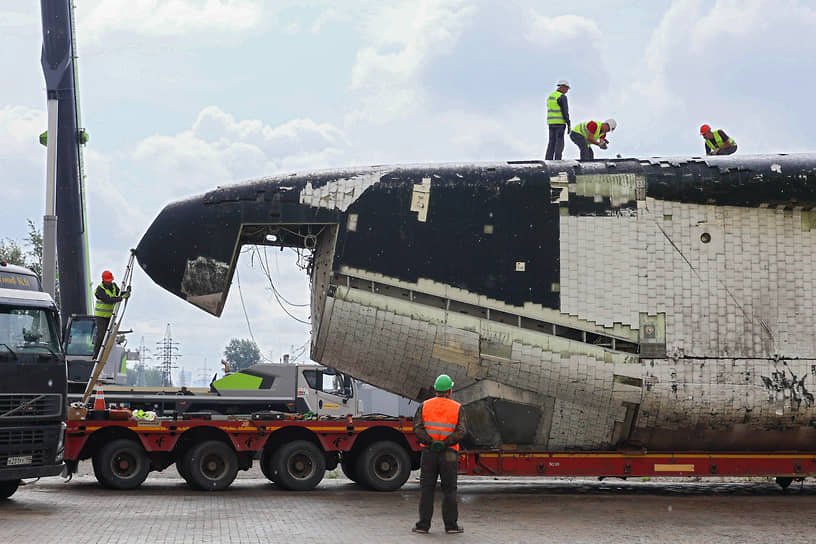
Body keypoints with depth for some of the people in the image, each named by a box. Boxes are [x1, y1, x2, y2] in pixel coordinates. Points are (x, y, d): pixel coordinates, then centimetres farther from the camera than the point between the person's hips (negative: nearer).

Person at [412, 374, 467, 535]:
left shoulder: (425, 406, 4)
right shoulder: (457, 408, -1)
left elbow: (417, 427, -8)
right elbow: (461, 431, -12)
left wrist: (430, 442, -12)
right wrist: (445, 443, -13)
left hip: (429, 452, 1)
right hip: (449, 453, -1)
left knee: (426, 489, 5)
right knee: (449, 490, 5)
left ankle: (423, 524, 3)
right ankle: (451, 524, 4)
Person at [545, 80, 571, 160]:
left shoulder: (550, 96, 16)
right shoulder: (562, 97, -10)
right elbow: (565, 111, -14)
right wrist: (568, 124, -11)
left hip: (551, 123, 8)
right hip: (560, 123, -8)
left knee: (551, 142, 9)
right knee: (559, 143, -5)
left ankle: (548, 160, 4)